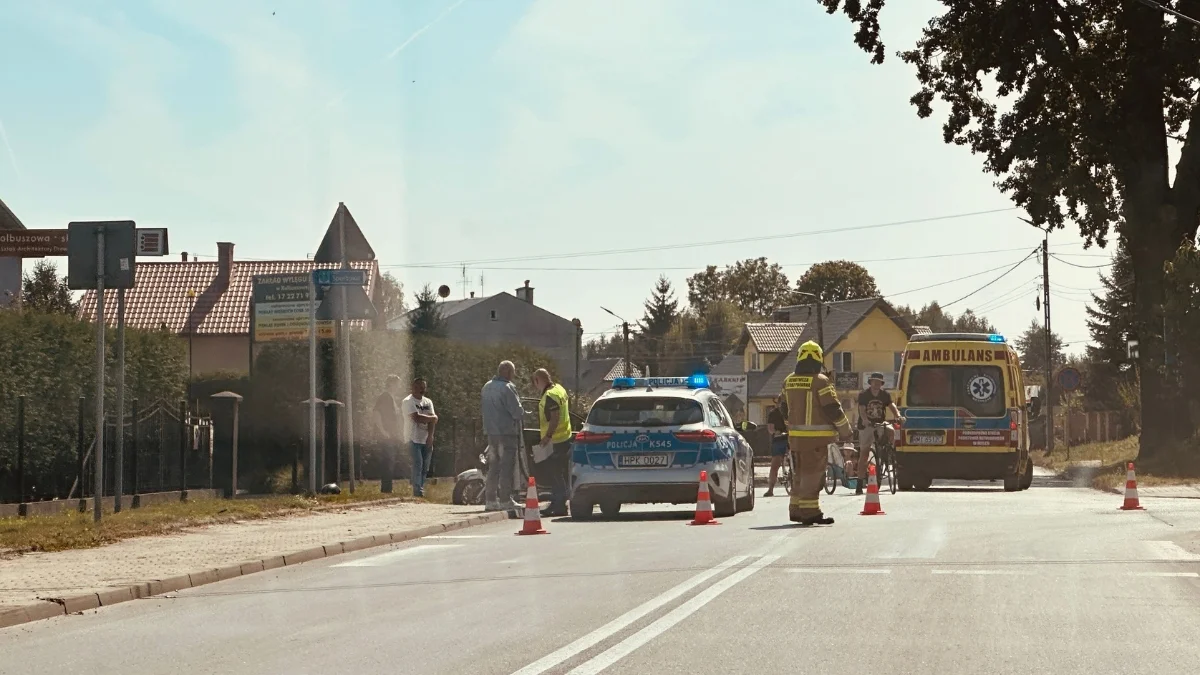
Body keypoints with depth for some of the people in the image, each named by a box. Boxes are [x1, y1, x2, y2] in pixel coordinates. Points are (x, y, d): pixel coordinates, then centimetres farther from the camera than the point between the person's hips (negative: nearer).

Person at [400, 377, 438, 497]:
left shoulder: (428, 402, 15)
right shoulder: (408, 402, -5)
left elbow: (432, 421, 5)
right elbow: (416, 418, -18)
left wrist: (430, 436, -10)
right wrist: (433, 418, -4)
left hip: (426, 440, 6)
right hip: (414, 439, -6)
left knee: (425, 467, 4)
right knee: (417, 465, -13)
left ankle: (421, 490, 9)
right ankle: (417, 491, -15)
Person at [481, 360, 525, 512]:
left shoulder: (487, 387, 13)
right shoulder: (508, 388, -14)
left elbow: (482, 408, 21)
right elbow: (517, 411, -17)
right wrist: (522, 413, 3)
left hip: (491, 431, 8)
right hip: (507, 431, -8)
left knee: (493, 466, 13)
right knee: (507, 466, -5)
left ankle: (490, 499, 13)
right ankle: (505, 500, -6)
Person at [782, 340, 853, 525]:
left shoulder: (789, 382, 10)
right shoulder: (820, 382, -12)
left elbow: (785, 410, 19)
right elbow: (833, 409, -11)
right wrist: (846, 432, -1)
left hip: (795, 437, 7)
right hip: (815, 438, -7)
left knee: (802, 474, 16)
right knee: (812, 475, -5)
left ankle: (796, 510, 19)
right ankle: (810, 512, -7)